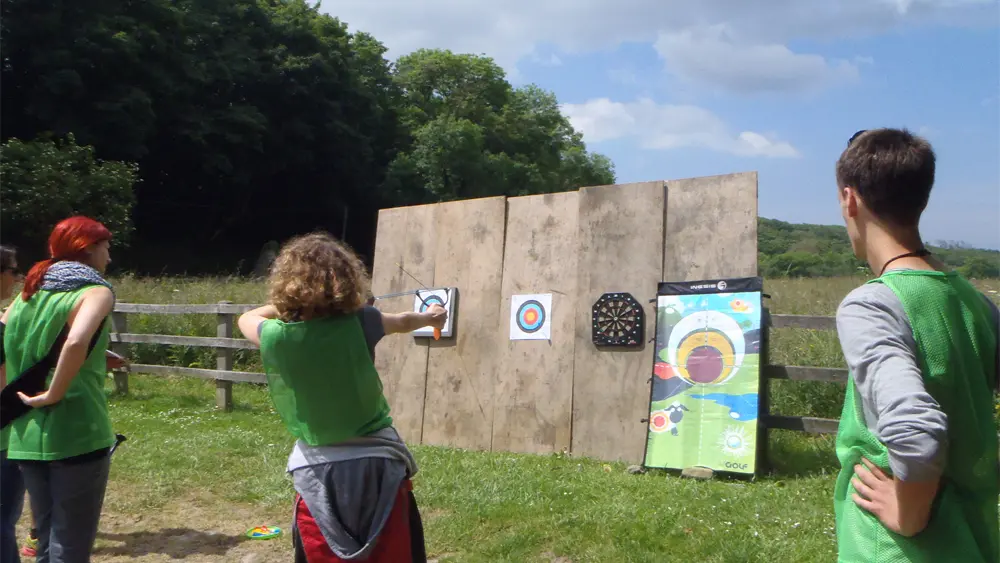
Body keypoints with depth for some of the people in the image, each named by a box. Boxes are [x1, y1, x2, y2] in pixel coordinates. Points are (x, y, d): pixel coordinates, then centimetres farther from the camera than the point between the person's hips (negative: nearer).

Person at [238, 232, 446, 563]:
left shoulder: (276, 337, -10)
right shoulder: (358, 323, -10)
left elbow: (246, 318, 15)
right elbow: (403, 322, 14)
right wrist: (430, 317, 34)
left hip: (317, 473, 1)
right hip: (377, 464, 0)